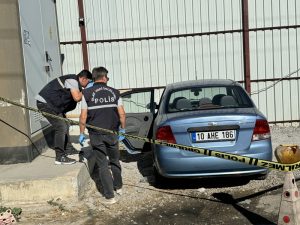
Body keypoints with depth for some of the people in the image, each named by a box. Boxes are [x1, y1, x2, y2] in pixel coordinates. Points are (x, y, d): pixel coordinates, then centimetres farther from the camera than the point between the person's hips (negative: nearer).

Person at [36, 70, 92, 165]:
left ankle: (68, 148, 29)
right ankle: (60, 157, -9)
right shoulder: (72, 80, -15)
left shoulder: (74, 81, 16)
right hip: (45, 103, -11)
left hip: (50, 103, 11)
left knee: (65, 125, 16)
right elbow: (77, 98, -25)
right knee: (61, 127, -13)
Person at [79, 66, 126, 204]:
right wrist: (122, 129, 12)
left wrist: (82, 133, 3)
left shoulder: (87, 93, -4)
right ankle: (118, 187, 36)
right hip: (112, 133, 2)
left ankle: (109, 196, 5)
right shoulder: (114, 92, 2)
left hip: (96, 135, -2)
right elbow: (122, 114, -1)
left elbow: (83, 116, -7)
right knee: (115, 161, 21)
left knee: (103, 165, 4)